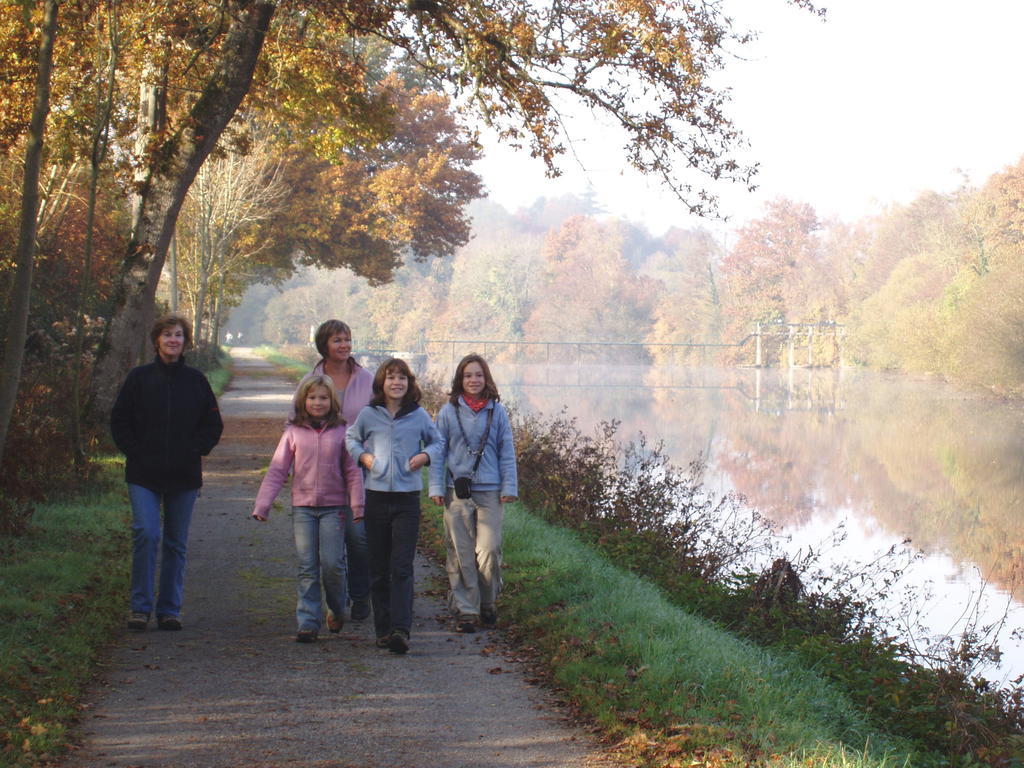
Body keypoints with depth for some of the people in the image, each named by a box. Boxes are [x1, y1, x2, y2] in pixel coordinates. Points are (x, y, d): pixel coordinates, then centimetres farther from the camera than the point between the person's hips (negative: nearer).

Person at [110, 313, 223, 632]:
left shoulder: (195, 380, 7)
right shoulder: (139, 377, 4)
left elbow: (213, 424, 12)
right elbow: (119, 421, 6)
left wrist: (196, 450, -1)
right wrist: (135, 453, -4)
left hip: (184, 475, 2)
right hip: (144, 474, -2)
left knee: (177, 543, 6)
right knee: (146, 534, -14)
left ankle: (169, 609, 15)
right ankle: (140, 607, -4)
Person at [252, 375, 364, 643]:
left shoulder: (340, 432, 2)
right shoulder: (293, 432, 4)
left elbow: (353, 471, 4)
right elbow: (277, 470, 3)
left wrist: (357, 505, -4)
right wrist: (262, 504, -3)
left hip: (333, 507, -1)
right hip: (303, 507, 1)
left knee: (332, 563, -6)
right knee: (307, 568, 1)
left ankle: (337, 609, 21)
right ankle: (308, 623, 5)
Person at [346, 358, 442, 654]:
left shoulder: (419, 416, 4)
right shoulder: (368, 415, 4)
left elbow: (437, 442, 17)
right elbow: (352, 439, 20)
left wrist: (425, 456, -3)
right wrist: (363, 456, 1)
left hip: (407, 499, -2)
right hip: (376, 497, 2)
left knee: (401, 568, -10)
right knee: (378, 570, 6)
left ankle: (401, 630, -16)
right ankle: (383, 630, 15)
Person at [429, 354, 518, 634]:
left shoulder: (497, 411, 4)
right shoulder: (449, 411, 4)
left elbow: (506, 452, 7)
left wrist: (509, 487, 2)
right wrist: (436, 488, 1)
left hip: (490, 492, 0)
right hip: (457, 492, 0)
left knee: (489, 551, -5)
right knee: (461, 554, 2)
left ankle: (488, 603, 17)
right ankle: (466, 610, 10)